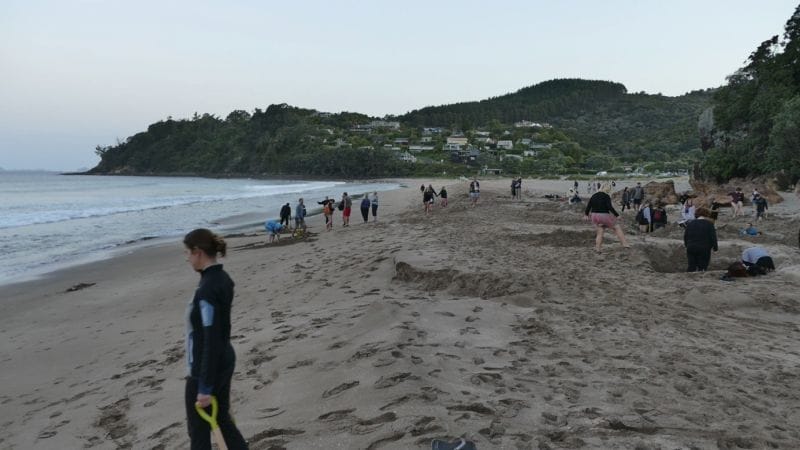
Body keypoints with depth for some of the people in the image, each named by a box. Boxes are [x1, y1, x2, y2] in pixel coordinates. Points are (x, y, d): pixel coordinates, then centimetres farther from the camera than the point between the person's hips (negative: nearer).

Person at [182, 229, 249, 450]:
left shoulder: (207, 289, -25)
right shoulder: (222, 279, 4)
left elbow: (211, 341, -25)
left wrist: (205, 386, -19)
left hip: (206, 369, -8)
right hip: (224, 361, 8)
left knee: (199, 430, 10)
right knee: (222, 419, 20)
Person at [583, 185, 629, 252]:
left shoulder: (593, 196, 7)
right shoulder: (606, 196, -11)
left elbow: (588, 206, 10)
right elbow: (610, 207, -19)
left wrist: (586, 214, 22)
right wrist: (617, 215, -12)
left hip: (595, 216, 5)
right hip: (604, 216, -5)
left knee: (600, 233, 15)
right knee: (617, 227, 13)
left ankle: (597, 249, 8)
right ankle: (624, 244, 13)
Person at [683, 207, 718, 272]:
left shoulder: (690, 223, 9)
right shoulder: (709, 224, -3)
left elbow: (685, 236, 12)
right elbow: (713, 237, -6)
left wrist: (687, 245, 24)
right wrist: (715, 247, 6)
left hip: (691, 249, 4)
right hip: (704, 249, -4)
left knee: (691, 267, 7)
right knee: (702, 268, 3)